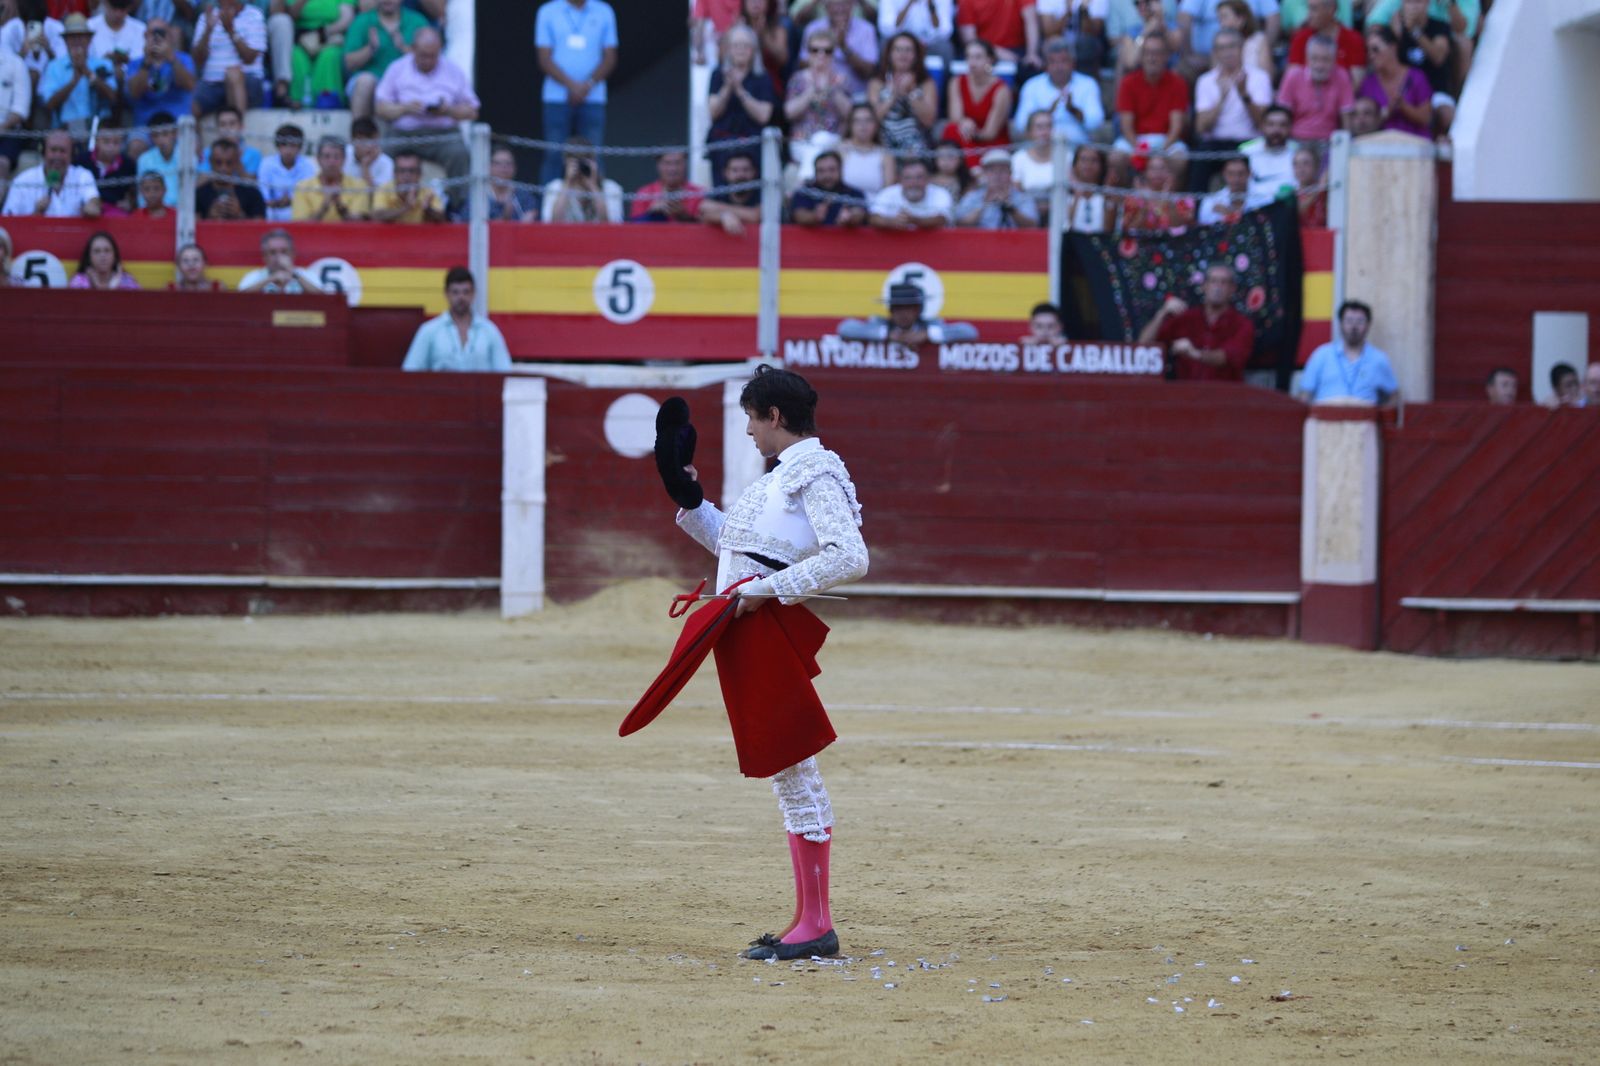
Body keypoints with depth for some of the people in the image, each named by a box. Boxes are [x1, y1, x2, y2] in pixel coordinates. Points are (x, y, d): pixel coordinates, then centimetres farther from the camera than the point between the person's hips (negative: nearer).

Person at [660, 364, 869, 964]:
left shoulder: (817, 475, -12)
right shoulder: (781, 476, 19)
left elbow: (849, 558, -23)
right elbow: (737, 548, 30)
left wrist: (766, 589, -23)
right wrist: (690, 505, 22)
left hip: (773, 632, -10)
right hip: (748, 640, 10)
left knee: (791, 766, -8)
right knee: (785, 769, 12)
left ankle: (815, 926, -6)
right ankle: (808, 923, 16)